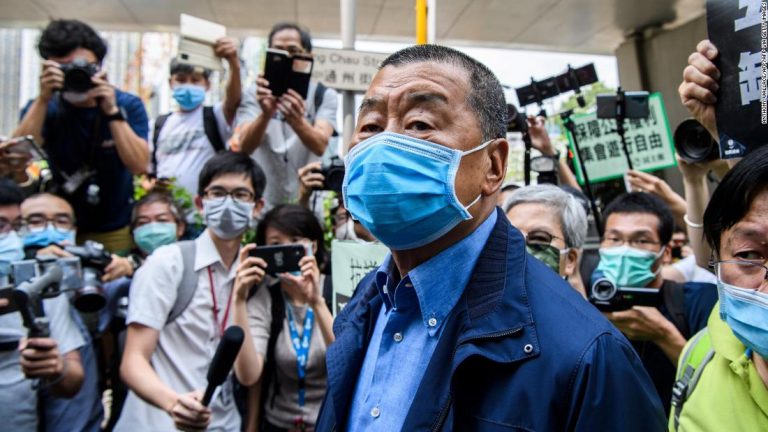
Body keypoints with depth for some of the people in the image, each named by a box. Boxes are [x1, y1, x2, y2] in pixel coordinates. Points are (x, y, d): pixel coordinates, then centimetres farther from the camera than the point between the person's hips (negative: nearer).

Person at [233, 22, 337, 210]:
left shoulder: (325, 95, -1)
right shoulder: (254, 95, 1)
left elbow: (321, 146, -19)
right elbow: (244, 147, -16)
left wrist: (297, 121, -39)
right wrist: (265, 115, -35)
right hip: (261, 203, 0)